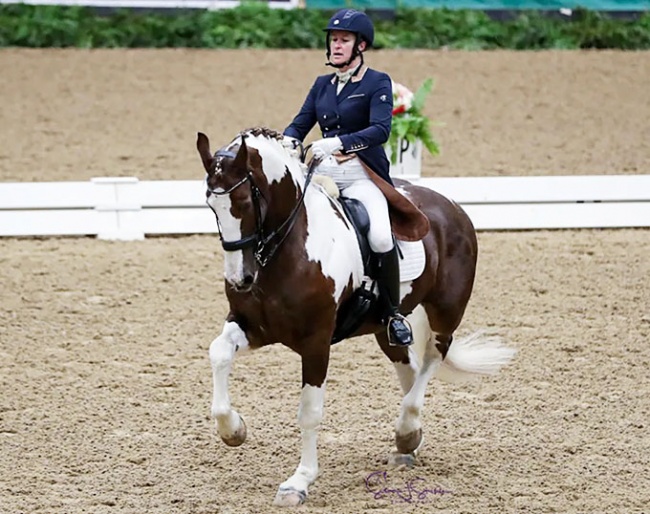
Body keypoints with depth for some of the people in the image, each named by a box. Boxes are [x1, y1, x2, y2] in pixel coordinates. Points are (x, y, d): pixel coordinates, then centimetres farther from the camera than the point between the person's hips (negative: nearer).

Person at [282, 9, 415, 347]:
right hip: (323, 174, 6)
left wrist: (339, 142, -29)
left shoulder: (377, 83, -2)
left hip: (362, 175, -6)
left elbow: (381, 129, -16)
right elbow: (300, 124, 12)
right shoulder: (322, 85, 15)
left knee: (380, 237, -28)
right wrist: (287, 141, -12)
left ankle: (393, 313, -10)